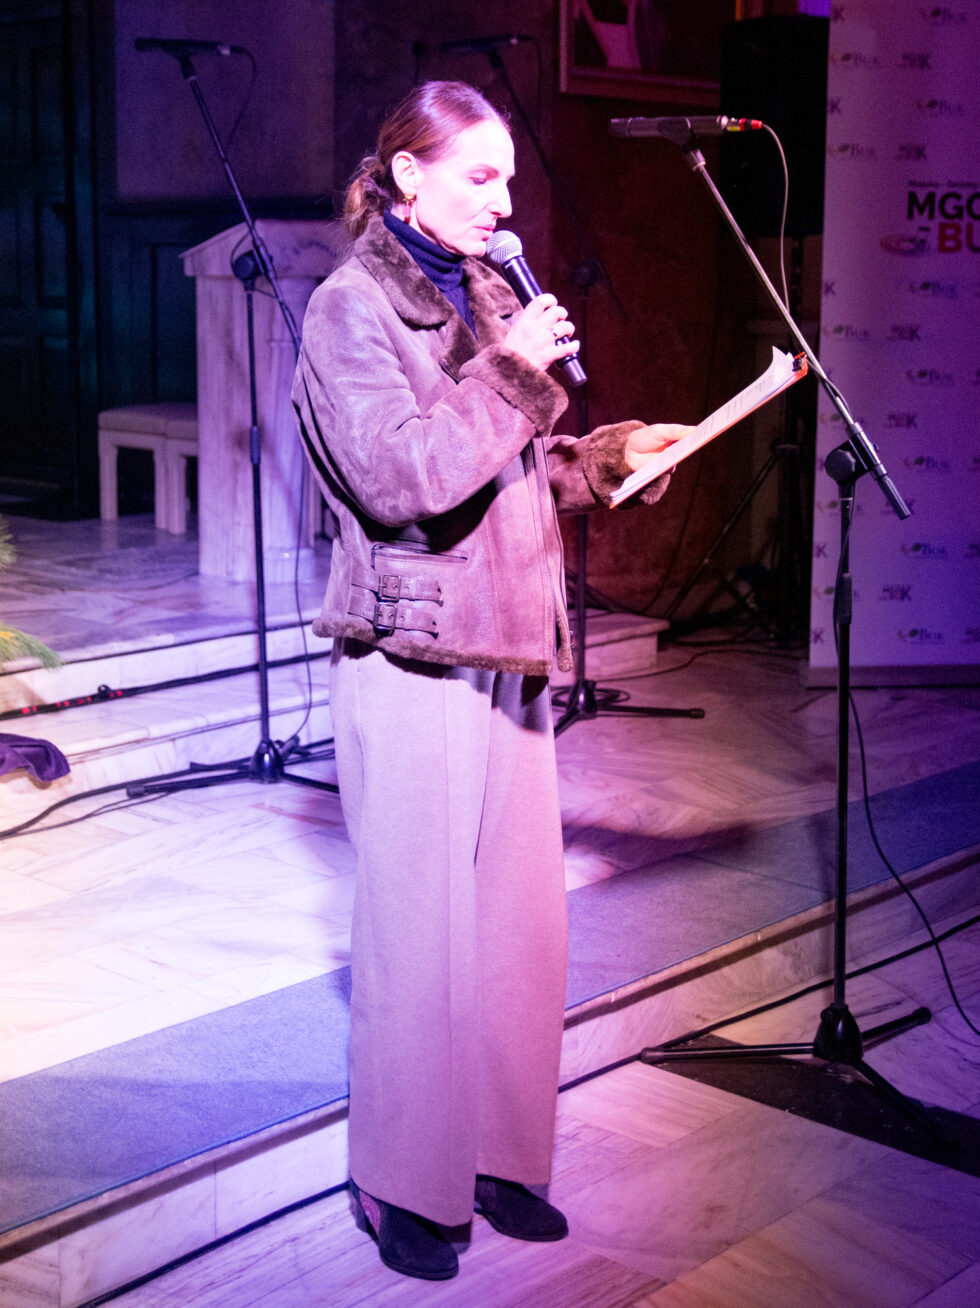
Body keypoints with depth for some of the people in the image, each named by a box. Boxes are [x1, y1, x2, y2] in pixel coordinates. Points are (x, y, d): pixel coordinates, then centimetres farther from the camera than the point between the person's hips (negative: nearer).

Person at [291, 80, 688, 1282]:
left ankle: (497, 1154, 26)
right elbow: (402, 476, -20)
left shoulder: (486, 295, 14)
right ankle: (403, 1183, 17)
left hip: (511, 652, 7)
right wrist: (508, 376, -17)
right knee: (419, 931, 0)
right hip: (413, 662, -7)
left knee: (521, 920, 10)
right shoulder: (350, 308, -8)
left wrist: (609, 457, 7)